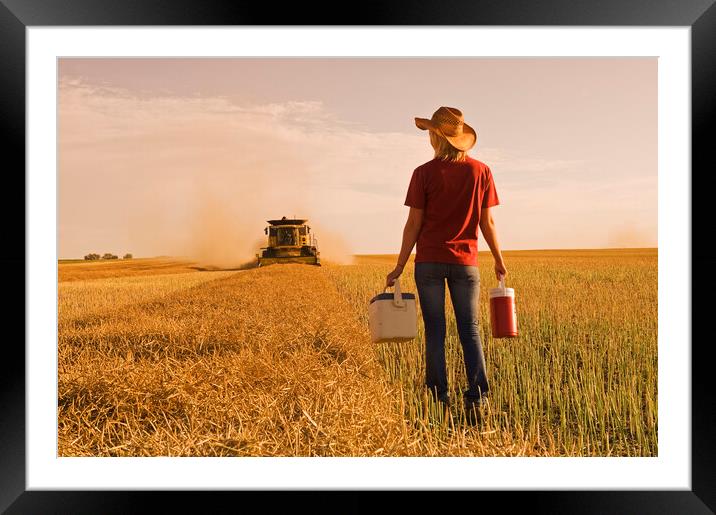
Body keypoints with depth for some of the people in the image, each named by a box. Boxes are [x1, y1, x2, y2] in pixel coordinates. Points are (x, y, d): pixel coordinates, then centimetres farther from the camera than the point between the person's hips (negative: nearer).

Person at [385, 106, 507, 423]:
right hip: (466, 262, 2)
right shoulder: (481, 172, 1)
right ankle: (478, 395, -1)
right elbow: (487, 223, 3)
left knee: (435, 331, 6)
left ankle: (440, 399, 10)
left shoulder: (424, 173, -5)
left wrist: (399, 268, 0)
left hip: (429, 261, -1)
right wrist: (499, 260, 15)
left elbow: (414, 224, -6)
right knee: (470, 330, 8)